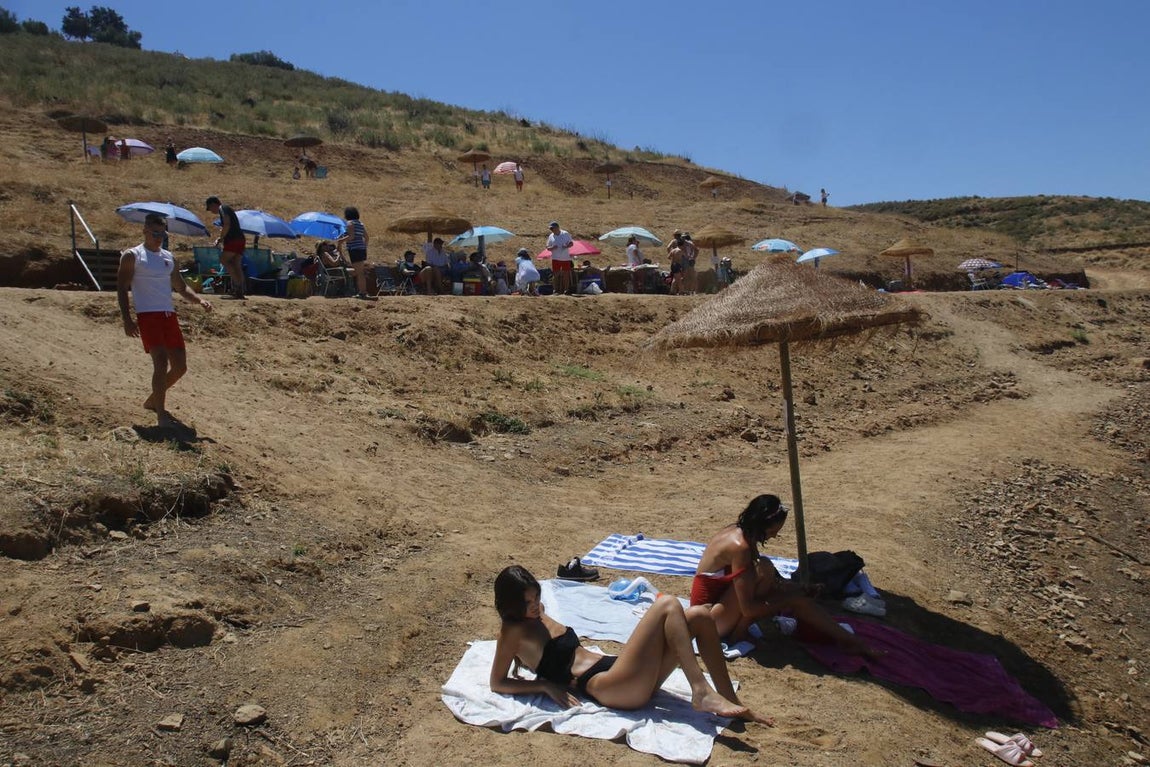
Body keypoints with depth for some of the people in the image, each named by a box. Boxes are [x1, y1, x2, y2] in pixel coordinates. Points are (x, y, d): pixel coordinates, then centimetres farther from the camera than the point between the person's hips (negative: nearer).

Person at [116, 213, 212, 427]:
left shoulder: (169, 258, 18)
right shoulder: (132, 256, 1)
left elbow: (181, 288, 23)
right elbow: (122, 288, -3)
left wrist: (200, 301, 3)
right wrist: (126, 319, -14)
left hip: (169, 315, 6)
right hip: (147, 315, -6)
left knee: (180, 366, 5)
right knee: (161, 361, -19)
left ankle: (153, 400, 29)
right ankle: (161, 415, -14)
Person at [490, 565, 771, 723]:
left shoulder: (537, 614, 20)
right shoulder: (513, 630, -3)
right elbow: (497, 683, -4)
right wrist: (545, 685, -11)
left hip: (624, 675, 10)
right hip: (608, 689, -10)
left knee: (698, 616, -4)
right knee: (668, 605, -21)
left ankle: (731, 701, -3)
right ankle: (702, 693, -25)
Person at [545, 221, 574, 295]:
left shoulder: (565, 234, 0)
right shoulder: (551, 236, 6)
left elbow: (571, 243, 4)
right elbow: (548, 248, 9)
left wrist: (567, 246, -17)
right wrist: (552, 248, -14)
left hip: (566, 258, -1)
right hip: (555, 258, 1)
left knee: (566, 274, 4)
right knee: (555, 274, -3)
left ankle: (566, 290, 12)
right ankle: (556, 290, 1)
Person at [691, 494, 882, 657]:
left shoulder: (740, 532, 0)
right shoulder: (740, 545, -28)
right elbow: (748, 608, -27)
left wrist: (794, 588, 2)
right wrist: (783, 603, -13)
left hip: (719, 600, 9)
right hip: (710, 618, -9)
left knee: (795, 596, -2)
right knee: (764, 569, -27)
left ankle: (848, 639, 3)